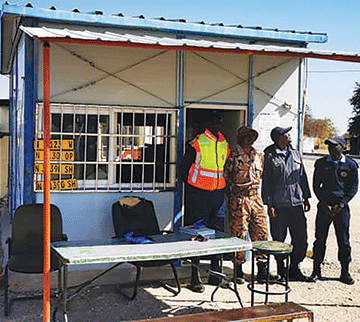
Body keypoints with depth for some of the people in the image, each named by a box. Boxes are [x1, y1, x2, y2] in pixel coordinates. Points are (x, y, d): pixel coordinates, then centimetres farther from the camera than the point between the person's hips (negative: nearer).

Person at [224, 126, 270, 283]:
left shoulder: (258, 155, 14)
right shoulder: (234, 156, -2)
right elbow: (226, 177, -1)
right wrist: (232, 197, -3)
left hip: (256, 198, 5)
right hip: (239, 200, -5)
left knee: (261, 234, 3)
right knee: (239, 235, -1)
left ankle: (262, 270, 13)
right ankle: (238, 271, 11)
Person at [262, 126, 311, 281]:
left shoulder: (295, 154, 12)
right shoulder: (270, 156, -3)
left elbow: (303, 176, 18)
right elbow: (266, 181, -4)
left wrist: (306, 197, 15)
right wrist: (269, 204, -8)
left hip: (296, 204, 4)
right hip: (278, 206, -4)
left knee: (301, 239, 5)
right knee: (278, 240, 4)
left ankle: (294, 268, 21)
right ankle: (281, 270, 20)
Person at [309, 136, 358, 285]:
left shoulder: (350, 164, 1)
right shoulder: (321, 163, 4)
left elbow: (353, 187, 3)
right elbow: (316, 185, 6)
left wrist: (341, 204, -7)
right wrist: (324, 204, -5)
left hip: (342, 208, -1)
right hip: (324, 207, 1)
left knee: (343, 241, 5)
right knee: (320, 239, 3)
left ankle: (345, 272, 17)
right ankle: (316, 270, 14)